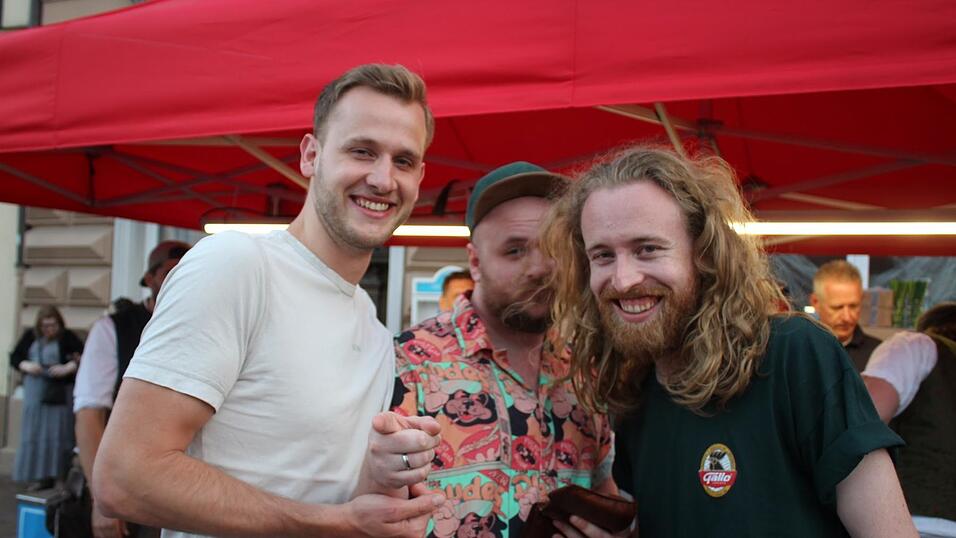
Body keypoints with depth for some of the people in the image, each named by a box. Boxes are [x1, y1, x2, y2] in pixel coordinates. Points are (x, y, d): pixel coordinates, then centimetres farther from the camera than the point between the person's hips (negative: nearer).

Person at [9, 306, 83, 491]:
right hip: (35, 391, 4)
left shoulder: (67, 337, -3)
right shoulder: (30, 336, 8)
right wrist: (26, 366, -8)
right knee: (35, 433, 4)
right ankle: (40, 476, 10)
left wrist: (68, 368, -22)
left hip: (59, 393, -4)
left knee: (57, 433, -4)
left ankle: (58, 474, -1)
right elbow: (14, 357, 11)